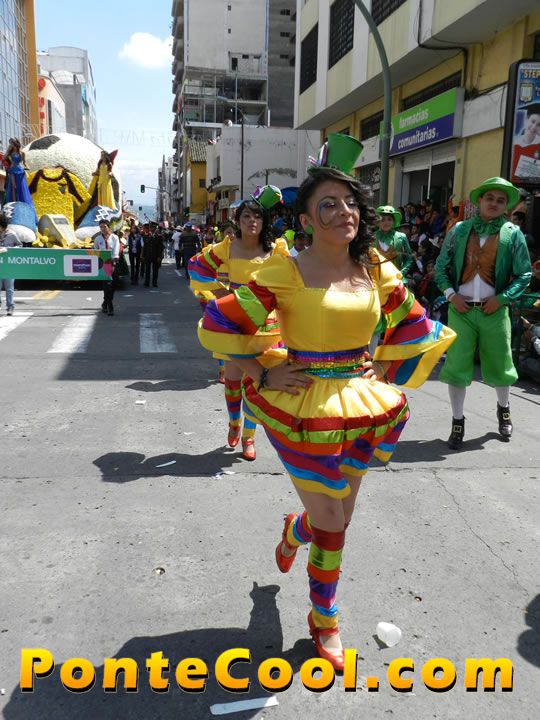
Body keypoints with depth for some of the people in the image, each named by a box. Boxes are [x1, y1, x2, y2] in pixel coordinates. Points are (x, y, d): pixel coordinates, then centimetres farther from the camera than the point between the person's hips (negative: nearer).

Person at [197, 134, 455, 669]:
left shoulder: (377, 271, -1)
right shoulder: (284, 274, -15)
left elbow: (414, 328, 14)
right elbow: (218, 325, -10)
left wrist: (382, 371, 6)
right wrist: (262, 376, -8)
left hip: (361, 407, 5)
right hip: (306, 409, -5)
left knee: (338, 517, 17)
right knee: (332, 524, 5)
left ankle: (294, 532, 55)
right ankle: (324, 623, 34)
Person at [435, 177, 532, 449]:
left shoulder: (513, 234, 2)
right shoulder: (460, 230, 5)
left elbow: (524, 274, 1)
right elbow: (440, 266, 6)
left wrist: (501, 298, -11)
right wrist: (450, 293, -8)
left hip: (494, 310, 0)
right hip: (461, 308, 0)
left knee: (499, 365, 12)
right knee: (456, 366, -1)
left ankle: (503, 408, 41)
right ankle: (458, 421, 14)